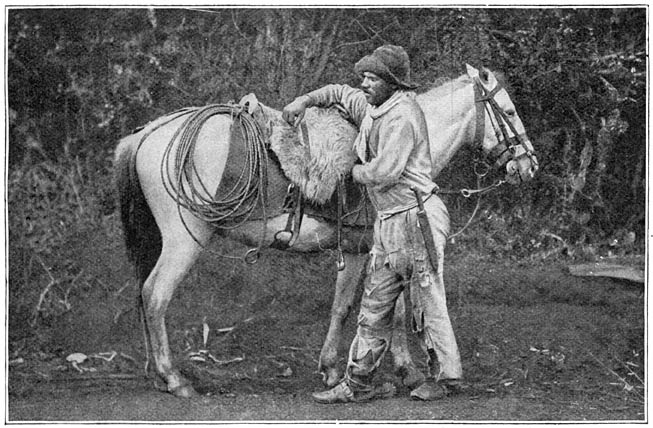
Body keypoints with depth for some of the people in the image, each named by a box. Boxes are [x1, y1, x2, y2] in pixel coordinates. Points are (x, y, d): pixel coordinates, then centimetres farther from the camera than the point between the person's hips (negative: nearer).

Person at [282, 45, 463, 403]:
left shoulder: (402, 115, -15)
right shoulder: (371, 108, 13)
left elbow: (386, 171, -22)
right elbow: (339, 93, 31)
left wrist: (354, 171, -4)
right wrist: (304, 101, 15)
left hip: (415, 218, -10)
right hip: (389, 224, 10)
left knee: (427, 302, -1)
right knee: (374, 306, 10)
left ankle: (445, 376, 11)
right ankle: (357, 383, 15)